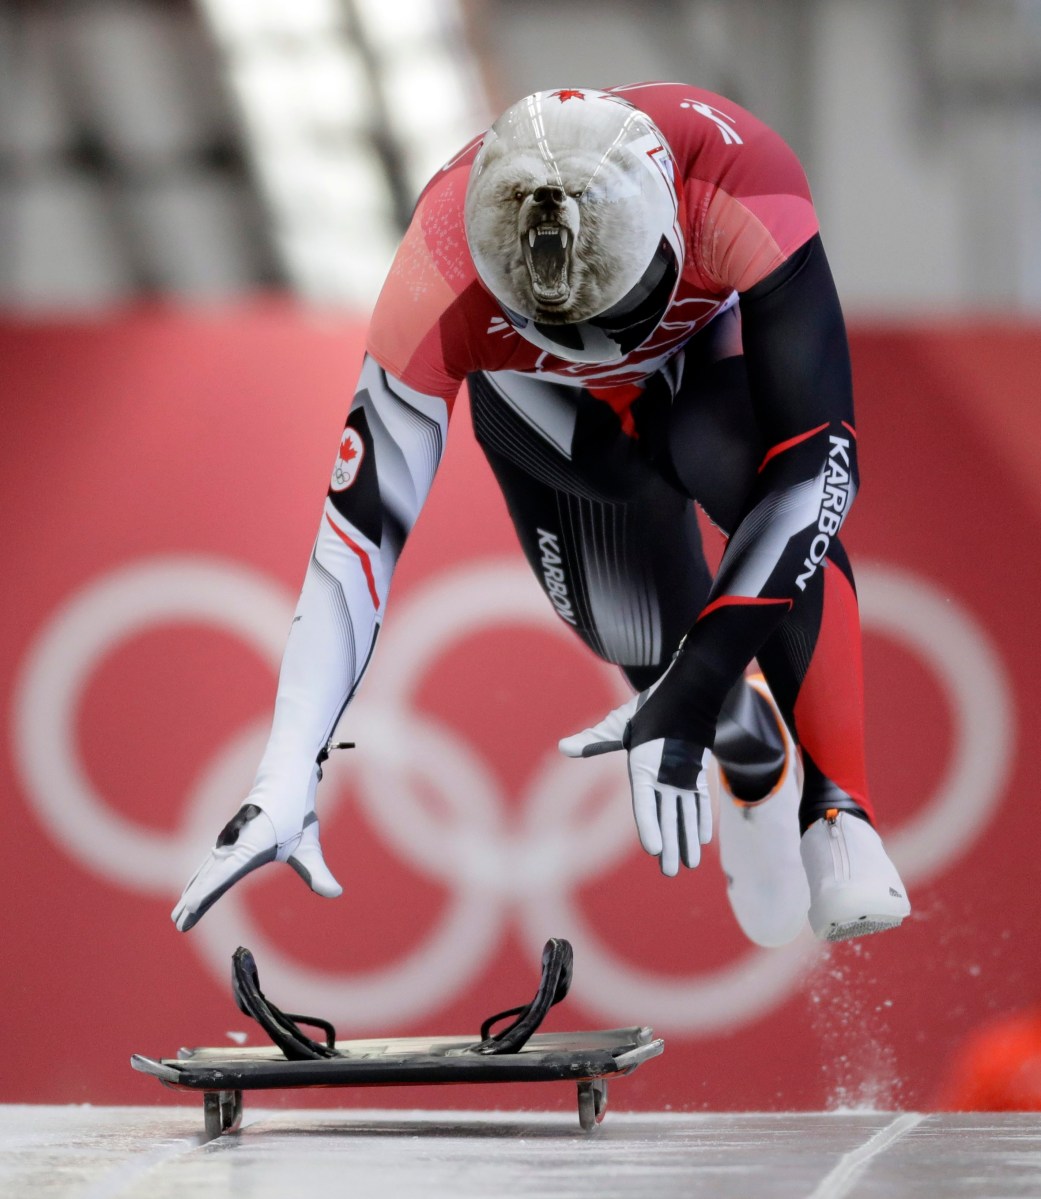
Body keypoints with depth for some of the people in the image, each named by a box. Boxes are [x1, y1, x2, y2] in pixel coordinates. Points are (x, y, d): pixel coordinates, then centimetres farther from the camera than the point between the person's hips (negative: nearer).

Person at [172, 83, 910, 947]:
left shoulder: (740, 187, -45)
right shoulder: (442, 280, -40)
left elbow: (818, 459, -43)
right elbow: (363, 527, -37)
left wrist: (688, 695, -48)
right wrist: (285, 786, -44)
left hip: (711, 349, -2)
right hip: (545, 401, 2)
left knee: (792, 508, -34)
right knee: (644, 647, -11)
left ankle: (836, 814, -21)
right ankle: (748, 762, 25)